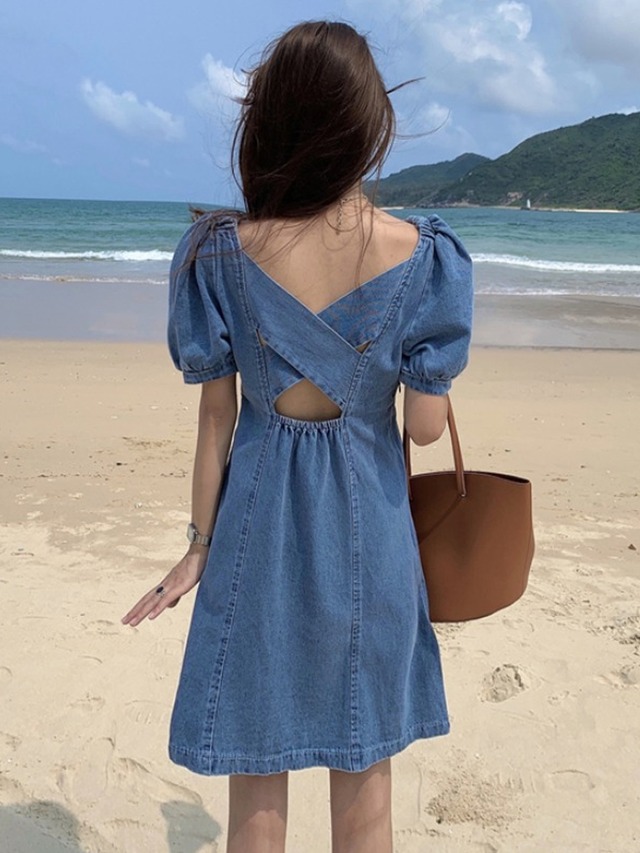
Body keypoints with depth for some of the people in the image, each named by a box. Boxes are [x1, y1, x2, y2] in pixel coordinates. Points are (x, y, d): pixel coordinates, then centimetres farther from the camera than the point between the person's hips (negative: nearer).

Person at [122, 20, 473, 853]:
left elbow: (216, 418, -6)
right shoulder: (424, 256, -13)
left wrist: (200, 545, 4)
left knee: (255, 769, 17)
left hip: (258, 519, 1)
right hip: (366, 524, 0)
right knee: (363, 772, 19)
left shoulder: (221, 254, -11)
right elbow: (426, 427, -10)